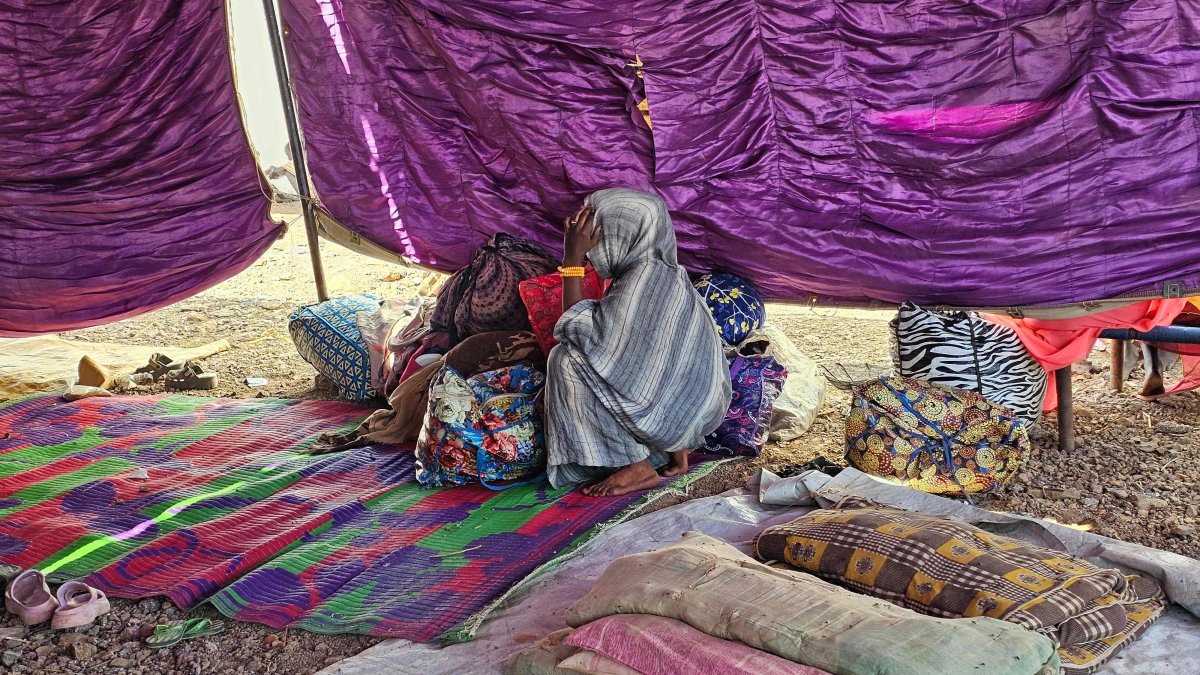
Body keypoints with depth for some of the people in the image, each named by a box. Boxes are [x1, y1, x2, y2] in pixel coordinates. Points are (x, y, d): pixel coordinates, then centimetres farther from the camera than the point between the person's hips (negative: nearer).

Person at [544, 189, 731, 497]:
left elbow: (577, 330, -19)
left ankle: (636, 467, -6)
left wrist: (572, 259, -17)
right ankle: (674, 447, 16)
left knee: (567, 360, -13)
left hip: (674, 409, -10)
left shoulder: (644, 279, -23)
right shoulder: (658, 271, 6)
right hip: (693, 403, 10)